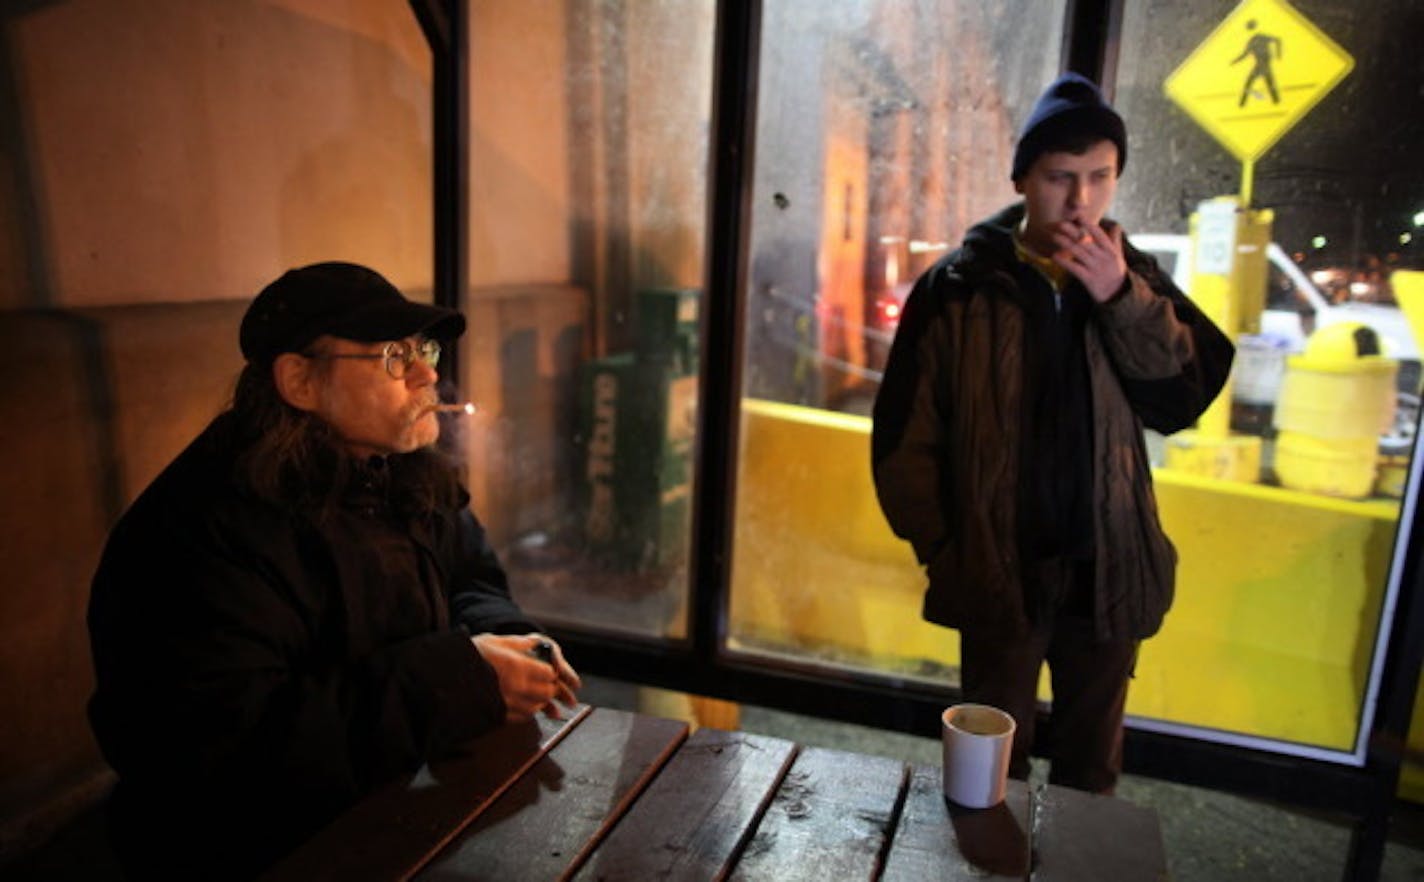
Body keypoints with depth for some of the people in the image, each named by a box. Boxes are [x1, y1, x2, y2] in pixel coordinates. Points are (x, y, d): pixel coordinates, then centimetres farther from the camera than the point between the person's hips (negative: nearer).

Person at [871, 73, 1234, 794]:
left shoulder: (1133, 279, 3)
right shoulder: (961, 284, -7)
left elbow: (1187, 398, -8)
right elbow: (905, 436, -7)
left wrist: (1122, 300, -19)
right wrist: (944, 549, -7)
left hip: (1109, 574, 3)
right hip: (1001, 574, -2)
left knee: (1091, 766, 19)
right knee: (992, 769, 14)